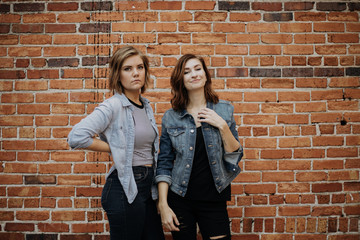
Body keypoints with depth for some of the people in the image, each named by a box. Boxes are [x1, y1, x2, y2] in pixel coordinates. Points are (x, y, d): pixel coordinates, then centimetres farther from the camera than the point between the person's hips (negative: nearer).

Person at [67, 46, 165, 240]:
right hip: (124, 189, -7)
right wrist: (114, 148, -14)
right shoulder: (113, 106, -14)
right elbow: (76, 137, -27)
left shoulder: (146, 106, 10)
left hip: (147, 187, 8)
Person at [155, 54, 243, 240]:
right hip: (180, 199, 0)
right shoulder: (170, 117, -1)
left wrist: (222, 126, -12)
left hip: (214, 201, 0)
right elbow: (164, 164, 1)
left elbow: (235, 157, 1)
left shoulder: (224, 110, 2)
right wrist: (163, 205, -5)